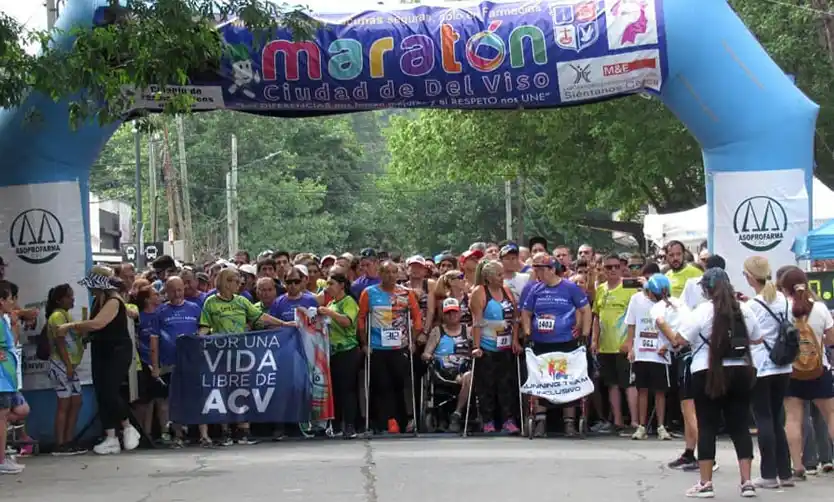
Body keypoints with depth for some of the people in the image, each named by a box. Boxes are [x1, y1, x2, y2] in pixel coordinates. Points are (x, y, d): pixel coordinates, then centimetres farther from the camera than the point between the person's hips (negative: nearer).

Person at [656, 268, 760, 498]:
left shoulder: (702, 312, -10)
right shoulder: (744, 311, 4)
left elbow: (677, 340, -8)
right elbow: (757, 340, 16)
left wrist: (662, 325, 8)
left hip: (708, 375, -4)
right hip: (740, 373, 4)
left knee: (707, 427, 2)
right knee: (740, 426, 8)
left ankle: (705, 483, 2)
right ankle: (747, 482, 6)